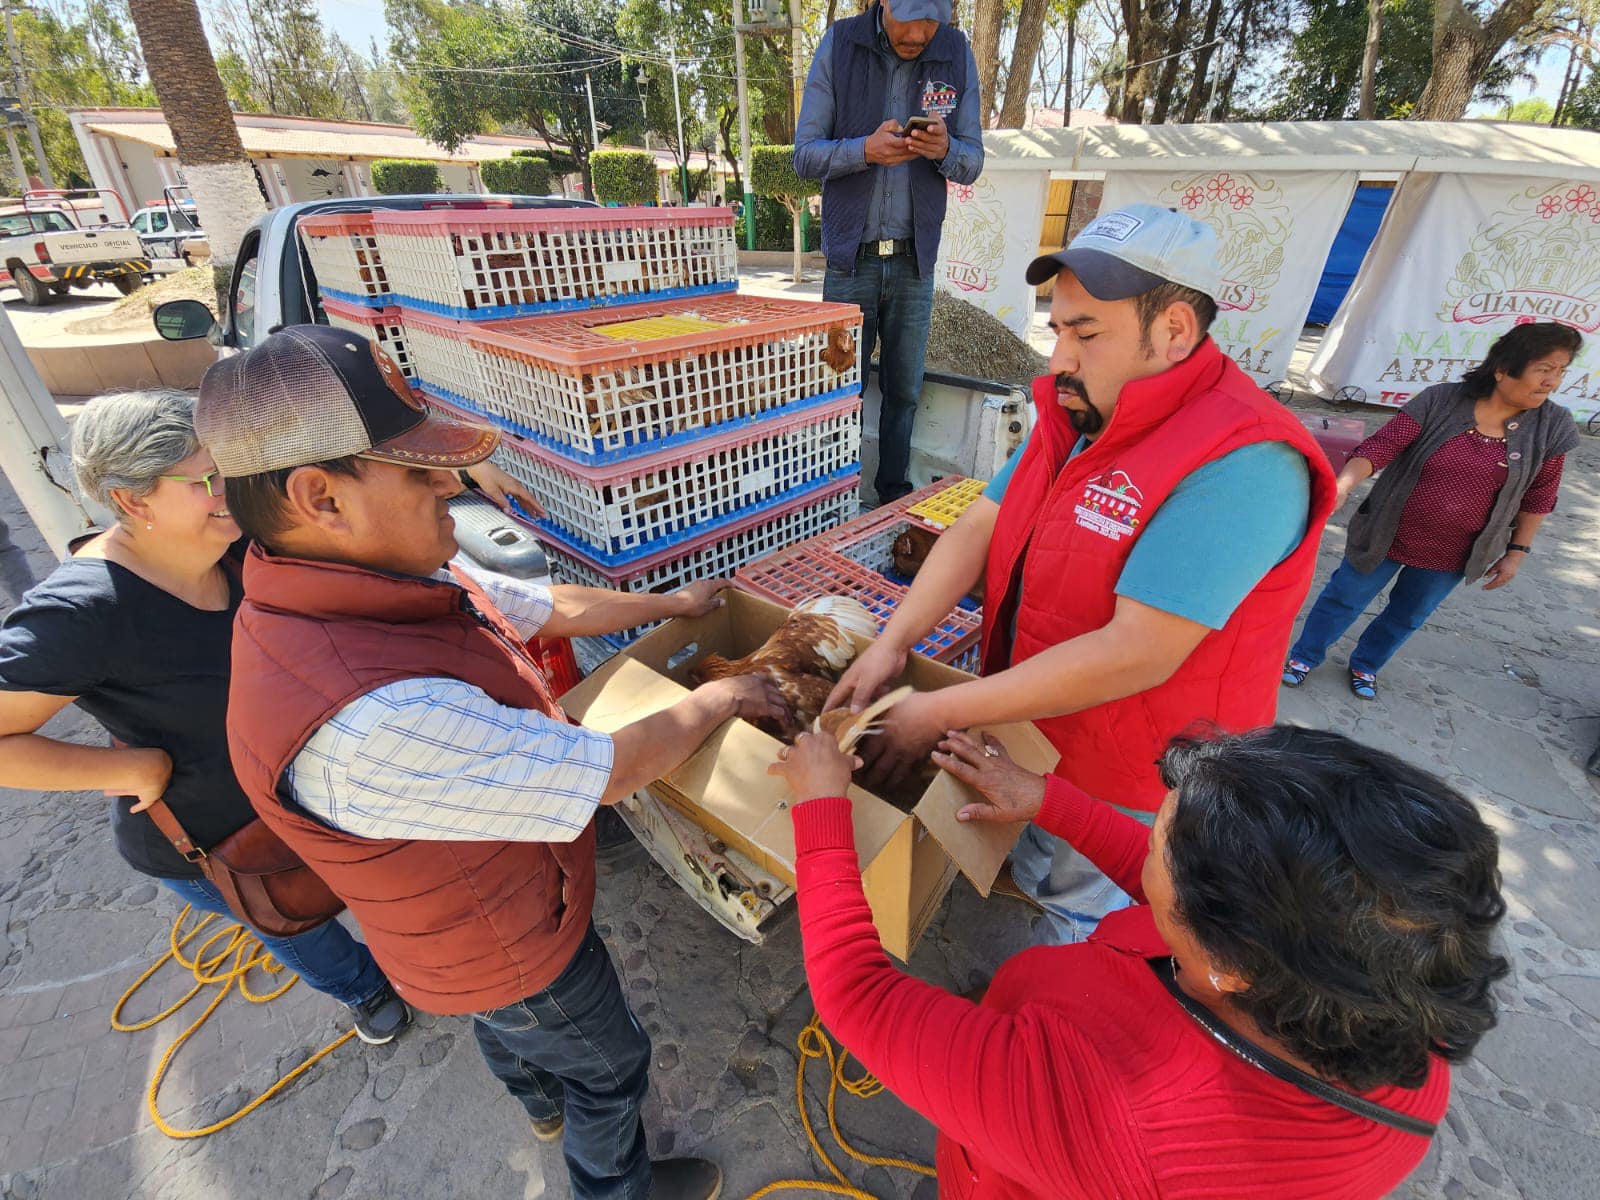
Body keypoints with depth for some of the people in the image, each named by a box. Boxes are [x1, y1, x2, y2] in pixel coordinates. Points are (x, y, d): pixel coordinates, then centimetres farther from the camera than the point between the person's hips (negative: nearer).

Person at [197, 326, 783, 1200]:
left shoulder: (388, 576, -16)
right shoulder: (365, 721, -46)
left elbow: (554, 608, -4)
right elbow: (612, 770, -37)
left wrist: (669, 604, 7)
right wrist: (714, 701, -20)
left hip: (483, 906, 8)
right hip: (507, 947, -8)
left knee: (506, 1022, 37)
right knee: (609, 1063, 22)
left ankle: (544, 1105, 70)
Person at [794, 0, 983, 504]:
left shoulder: (957, 53, 5)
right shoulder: (839, 45, 0)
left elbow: (972, 162, 7)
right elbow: (804, 155, -2)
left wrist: (945, 149, -15)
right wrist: (866, 149, -21)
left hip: (915, 258, 2)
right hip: (851, 257, -2)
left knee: (904, 392, 5)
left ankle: (894, 496, 18)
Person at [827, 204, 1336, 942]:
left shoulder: (1240, 463, -29)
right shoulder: (1077, 416, -1)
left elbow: (1137, 654, -34)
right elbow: (978, 528, -5)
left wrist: (940, 712, -29)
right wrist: (891, 645, -17)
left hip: (1124, 787, -7)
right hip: (1036, 734, 8)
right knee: (1033, 882, 30)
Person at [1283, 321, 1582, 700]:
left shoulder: (1553, 428, -5)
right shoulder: (1439, 401, -15)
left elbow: (1538, 496, 4)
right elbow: (1379, 447, -23)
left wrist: (1517, 551, 6)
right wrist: (1341, 487, -40)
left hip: (1452, 556, 3)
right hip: (1388, 537, -3)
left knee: (1407, 617, 18)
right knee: (1344, 599, 9)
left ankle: (1364, 666, 41)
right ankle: (1304, 656, 29)